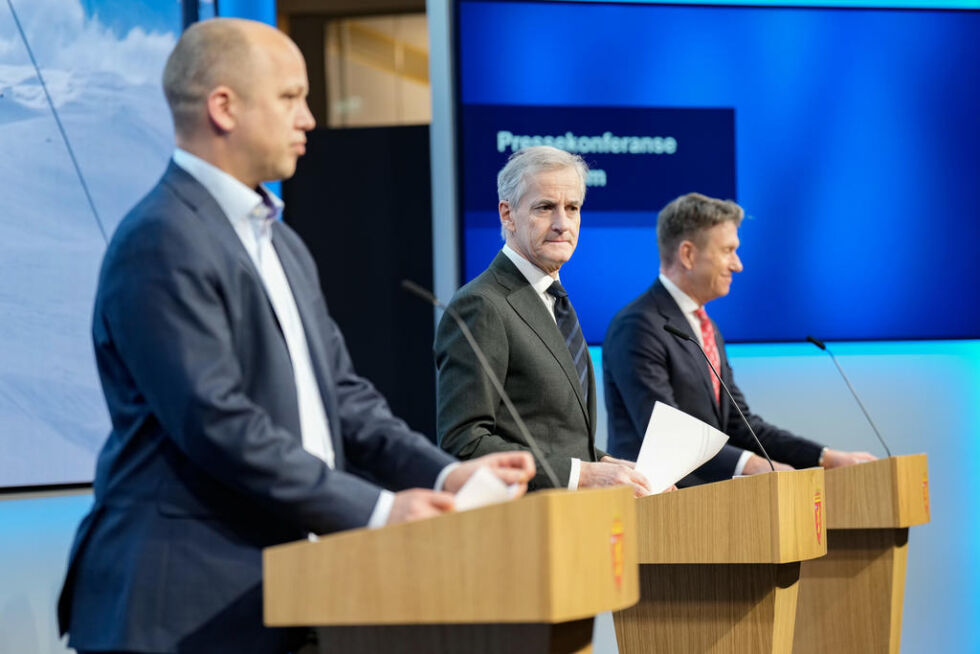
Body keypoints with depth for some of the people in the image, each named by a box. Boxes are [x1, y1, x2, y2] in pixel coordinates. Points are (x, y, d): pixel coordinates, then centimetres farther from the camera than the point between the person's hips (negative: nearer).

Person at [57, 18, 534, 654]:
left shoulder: (281, 244, 18)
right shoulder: (161, 243, -13)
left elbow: (341, 394, 17)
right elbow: (217, 424, -20)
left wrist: (442, 474, 0)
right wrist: (376, 509, -18)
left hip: (282, 595, 9)